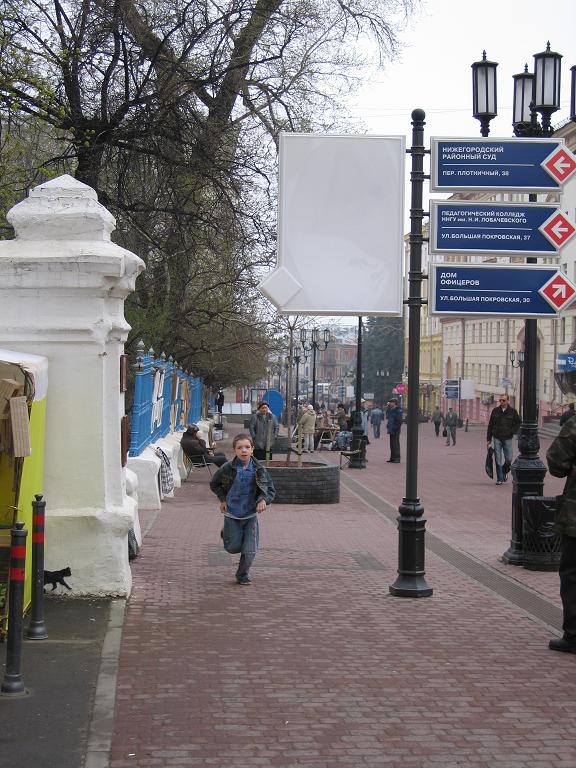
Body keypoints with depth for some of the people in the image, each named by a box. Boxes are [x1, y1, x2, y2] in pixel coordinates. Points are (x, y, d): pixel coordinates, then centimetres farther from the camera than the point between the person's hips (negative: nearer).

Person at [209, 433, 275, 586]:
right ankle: (226, 534, 42)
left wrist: (264, 500, -18)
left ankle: (243, 575, 22)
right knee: (233, 548, 7)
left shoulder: (259, 470, -7)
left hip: (251, 515, 1)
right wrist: (222, 499, -3)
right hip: (232, 514, -1)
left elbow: (271, 490, 2)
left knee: (250, 551, -4)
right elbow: (214, 484, 8)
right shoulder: (228, 469, -10)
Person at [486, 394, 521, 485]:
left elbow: (518, 423, 11)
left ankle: (505, 472, 28)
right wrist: (489, 439, 6)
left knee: (508, 459, -2)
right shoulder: (495, 411, 5)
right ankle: (500, 479, 5)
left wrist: (512, 432, -3)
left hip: (507, 439, -1)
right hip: (497, 438, 1)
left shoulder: (512, 411, 2)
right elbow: (490, 425, 9)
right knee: (498, 460, -2)